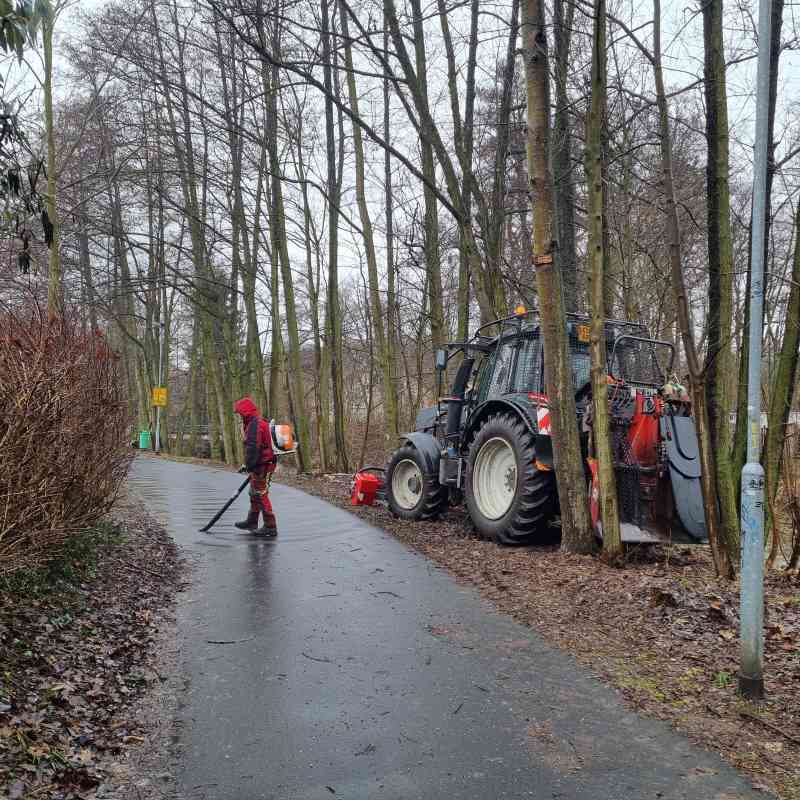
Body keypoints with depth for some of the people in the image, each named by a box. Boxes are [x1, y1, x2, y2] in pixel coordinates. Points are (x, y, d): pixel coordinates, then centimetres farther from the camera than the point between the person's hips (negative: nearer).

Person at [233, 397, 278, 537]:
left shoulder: (255, 424, -18)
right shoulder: (258, 422, 17)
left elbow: (253, 448, -25)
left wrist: (249, 465, -20)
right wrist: (247, 465, 24)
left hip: (261, 466, -11)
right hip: (261, 465, 11)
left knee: (261, 495, -5)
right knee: (254, 494, 21)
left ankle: (270, 527, 0)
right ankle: (252, 522, 35)